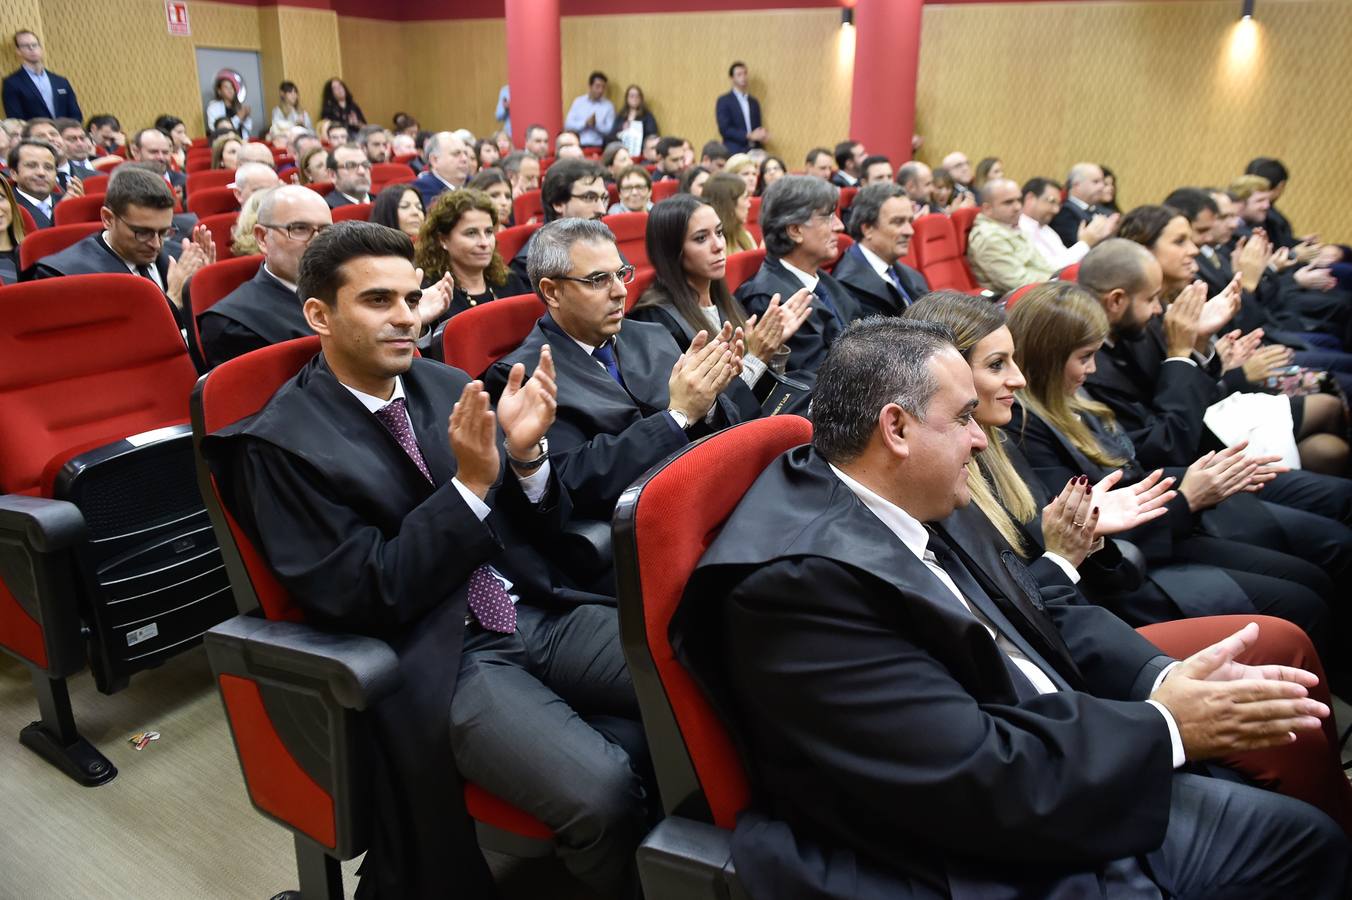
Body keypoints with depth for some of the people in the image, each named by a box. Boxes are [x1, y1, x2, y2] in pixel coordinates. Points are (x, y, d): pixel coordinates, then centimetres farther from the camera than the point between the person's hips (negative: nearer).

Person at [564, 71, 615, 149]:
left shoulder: (608, 106, 5)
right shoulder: (578, 102, 8)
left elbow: (610, 130, -1)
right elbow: (568, 124, 2)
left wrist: (596, 124, -17)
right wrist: (585, 123, -11)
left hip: (598, 147, -1)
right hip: (579, 146, 1)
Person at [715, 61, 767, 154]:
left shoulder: (754, 102, 18)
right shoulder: (724, 101, 1)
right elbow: (724, 129, -9)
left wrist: (762, 135, -5)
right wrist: (749, 135, -17)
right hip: (734, 152, -5)